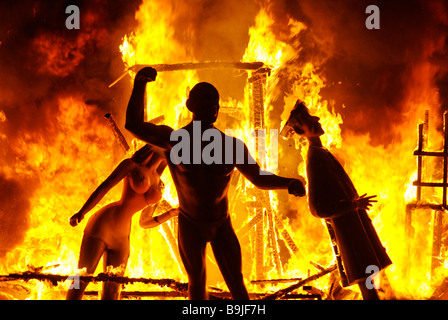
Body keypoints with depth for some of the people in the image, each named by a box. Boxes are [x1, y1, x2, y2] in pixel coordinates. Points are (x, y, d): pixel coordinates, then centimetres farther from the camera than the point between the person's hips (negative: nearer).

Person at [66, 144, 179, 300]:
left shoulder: (158, 187, 17)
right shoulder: (131, 164, 3)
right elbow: (104, 187, -3)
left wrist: (170, 214, 9)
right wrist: (81, 212, -10)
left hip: (121, 239, 5)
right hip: (102, 224, -5)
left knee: (111, 293, 1)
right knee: (81, 279, -8)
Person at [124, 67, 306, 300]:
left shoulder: (232, 145, -10)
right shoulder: (175, 139, -16)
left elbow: (260, 178, -2)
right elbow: (134, 126, -31)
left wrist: (289, 183, -23)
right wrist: (140, 84, -44)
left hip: (222, 224, 1)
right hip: (190, 225, -1)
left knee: (236, 283, -4)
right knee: (197, 281, 9)